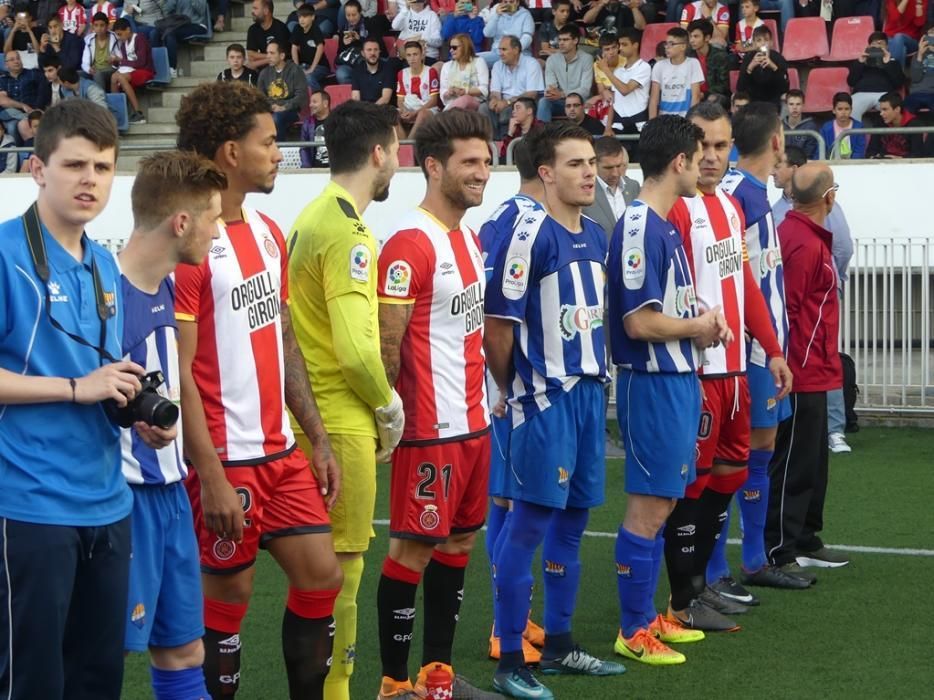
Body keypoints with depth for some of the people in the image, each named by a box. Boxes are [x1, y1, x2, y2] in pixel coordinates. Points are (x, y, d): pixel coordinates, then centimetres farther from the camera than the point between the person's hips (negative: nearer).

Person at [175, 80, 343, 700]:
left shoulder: (268, 233, 11)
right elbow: (177, 372, -18)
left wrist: (318, 439, 12)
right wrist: (212, 478, -20)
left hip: (282, 450, 8)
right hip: (225, 458, -8)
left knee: (321, 576, 9)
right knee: (228, 596, 3)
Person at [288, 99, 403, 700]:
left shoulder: (314, 216, 11)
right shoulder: (348, 233, -18)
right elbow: (356, 348, -25)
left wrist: (378, 402, 15)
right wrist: (389, 404, -8)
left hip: (316, 415, 10)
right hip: (343, 422, -10)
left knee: (327, 560, 17)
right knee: (342, 564, -2)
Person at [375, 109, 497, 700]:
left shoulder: (469, 236, 12)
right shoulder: (411, 243, -16)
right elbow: (387, 344, -17)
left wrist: (483, 398, 16)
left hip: (474, 422, 9)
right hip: (432, 428, -9)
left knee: (460, 542, 14)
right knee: (413, 549, -1)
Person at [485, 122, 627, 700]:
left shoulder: (597, 236, 11)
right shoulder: (531, 236, -14)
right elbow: (498, 327, -13)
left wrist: (595, 379, 14)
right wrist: (514, 392, -3)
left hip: (589, 392, 8)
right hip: (546, 400, -8)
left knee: (573, 520, 14)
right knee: (530, 523, -4)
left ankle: (560, 644, 26)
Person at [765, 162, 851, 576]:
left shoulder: (796, 233, 11)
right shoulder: (805, 244, -20)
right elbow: (787, 310, -23)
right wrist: (789, 363, -17)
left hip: (811, 374, 10)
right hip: (803, 373, -10)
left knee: (813, 460, 18)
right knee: (793, 465, -4)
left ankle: (805, 541, 28)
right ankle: (779, 554, 1)